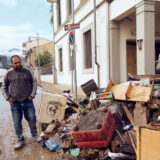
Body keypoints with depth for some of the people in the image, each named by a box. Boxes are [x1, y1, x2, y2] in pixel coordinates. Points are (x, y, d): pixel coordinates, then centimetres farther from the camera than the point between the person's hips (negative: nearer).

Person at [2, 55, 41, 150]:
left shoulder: (27, 71, 1)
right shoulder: (9, 73, 0)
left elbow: (34, 83, 7)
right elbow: (4, 87, 9)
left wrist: (32, 95, -1)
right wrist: (8, 97, -2)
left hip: (28, 101, 0)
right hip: (15, 103, 0)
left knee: (32, 119, 9)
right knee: (17, 123, 7)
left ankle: (35, 134, 33)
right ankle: (20, 140, 24)